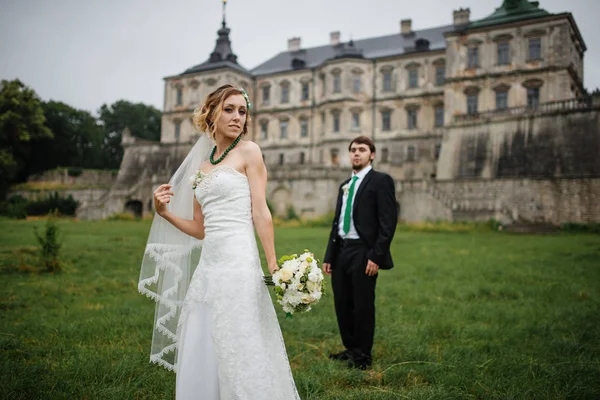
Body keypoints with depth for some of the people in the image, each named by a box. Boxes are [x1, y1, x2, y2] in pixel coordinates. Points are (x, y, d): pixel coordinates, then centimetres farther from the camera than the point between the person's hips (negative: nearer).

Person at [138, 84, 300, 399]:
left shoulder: (248, 152, 1)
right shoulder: (202, 168, 17)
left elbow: (260, 213, -7)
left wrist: (273, 267, -12)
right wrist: (165, 213, 5)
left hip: (237, 263, -6)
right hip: (208, 266, 6)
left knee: (240, 353, -2)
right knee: (201, 355, 12)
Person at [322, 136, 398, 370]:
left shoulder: (381, 181, -4)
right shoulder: (344, 185, 19)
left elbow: (388, 222, -12)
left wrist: (376, 256, -18)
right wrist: (329, 256, 14)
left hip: (363, 254, -7)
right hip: (341, 252, 7)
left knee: (363, 306, 2)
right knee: (342, 306, 12)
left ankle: (363, 355, 18)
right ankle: (350, 349, 29)